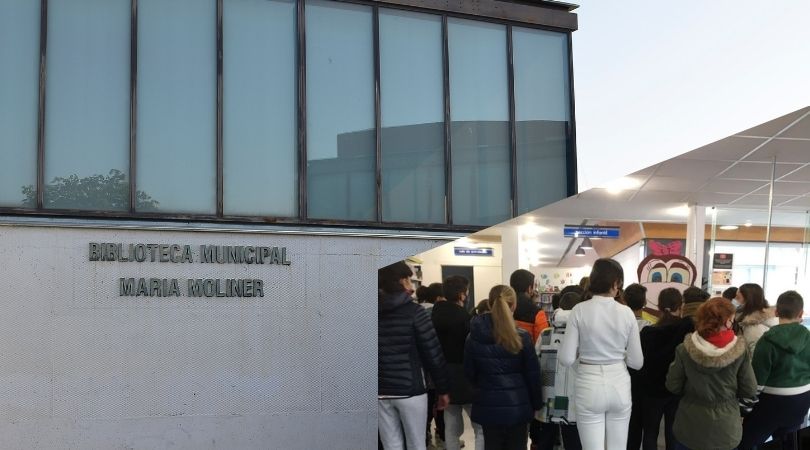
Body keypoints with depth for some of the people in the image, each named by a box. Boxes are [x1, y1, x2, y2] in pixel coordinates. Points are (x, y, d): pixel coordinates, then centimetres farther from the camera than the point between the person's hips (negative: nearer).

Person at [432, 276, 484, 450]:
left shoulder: (436, 314, 5)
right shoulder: (464, 317, -17)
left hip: (445, 376, 7)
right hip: (465, 377, -7)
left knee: (451, 428, 13)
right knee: (482, 428, 0)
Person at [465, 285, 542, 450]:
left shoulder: (474, 337, -5)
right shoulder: (521, 337, -12)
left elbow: (469, 372, 4)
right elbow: (533, 374, -6)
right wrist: (536, 403, 6)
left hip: (487, 406, 2)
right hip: (517, 406, -2)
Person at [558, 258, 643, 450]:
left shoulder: (580, 310, -9)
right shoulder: (626, 312, -4)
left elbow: (566, 359, -10)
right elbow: (636, 362, 0)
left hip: (589, 387, -2)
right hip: (619, 385, 2)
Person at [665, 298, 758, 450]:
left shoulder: (686, 348, -14)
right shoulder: (740, 349, -14)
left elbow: (673, 386, -6)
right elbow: (749, 391, -7)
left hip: (690, 426, 0)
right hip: (725, 428, 0)